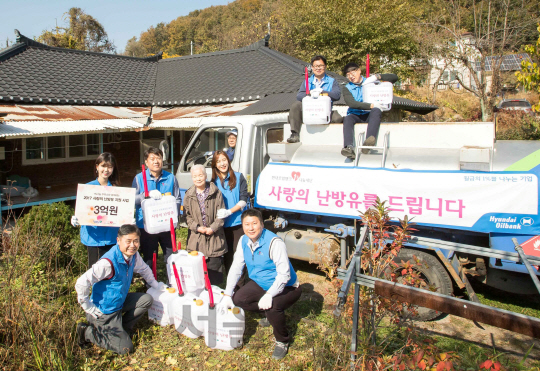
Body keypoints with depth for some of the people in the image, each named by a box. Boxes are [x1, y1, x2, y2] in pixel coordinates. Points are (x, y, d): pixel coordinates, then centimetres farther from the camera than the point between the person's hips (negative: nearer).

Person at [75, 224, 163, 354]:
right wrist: (89, 308, -22)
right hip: (103, 311, -8)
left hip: (119, 302, 8)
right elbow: (81, 284, -31)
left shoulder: (133, 255, -7)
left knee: (147, 299, -1)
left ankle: (123, 327, 12)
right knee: (125, 347, -4)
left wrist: (156, 285, 21)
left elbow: (144, 269, 16)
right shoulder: (108, 262, -31)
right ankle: (86, 332, 8)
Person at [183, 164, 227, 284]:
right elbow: (187, 216, 6)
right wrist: (197, 227, -9)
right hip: (196, 239, 1)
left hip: (214, 237, -1)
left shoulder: (216, 193, 0)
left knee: (214, 268, 0)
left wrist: (212, 228, -12)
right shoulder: (188, 196, 7)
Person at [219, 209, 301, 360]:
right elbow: (236, 268, -3)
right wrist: (227, 295, -9)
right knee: (238, 299, -7)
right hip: (260, 283, 7)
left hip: (286, 287, -7)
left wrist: (269, 295, -38)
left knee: (272, 306, -32)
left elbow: (284, 274, -30)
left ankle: (282, 341, -3)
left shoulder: (274, 243, -28)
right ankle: (271, 314, 18)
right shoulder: (244, 241, -6)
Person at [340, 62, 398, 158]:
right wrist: (371, 105, -19)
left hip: (369, 115, 0)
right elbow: (351, 103, -11)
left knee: (376, 111, -33)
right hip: (355, 115, 0)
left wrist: (376, 76, -8)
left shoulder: (370, 82, 12)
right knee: (347, 119, -32)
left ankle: (368, 143, -55)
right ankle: (349, 148, -54)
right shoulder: (347, 88, 10)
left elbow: (394, 77, 8)